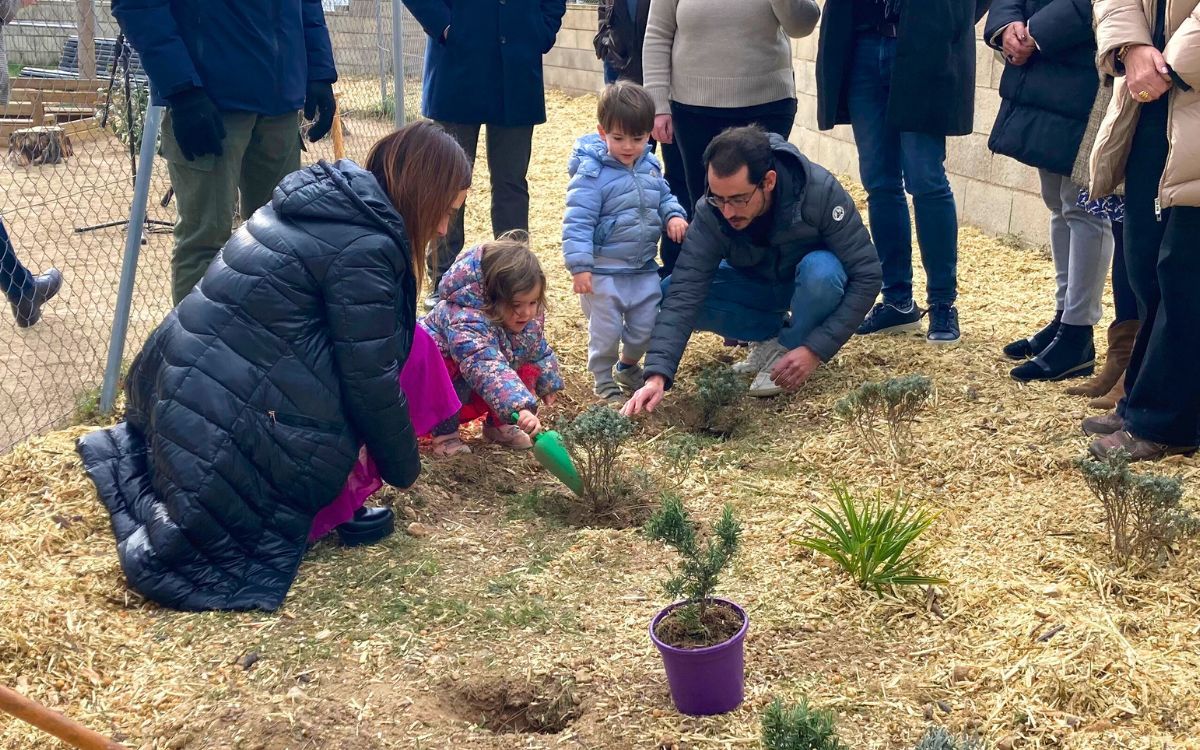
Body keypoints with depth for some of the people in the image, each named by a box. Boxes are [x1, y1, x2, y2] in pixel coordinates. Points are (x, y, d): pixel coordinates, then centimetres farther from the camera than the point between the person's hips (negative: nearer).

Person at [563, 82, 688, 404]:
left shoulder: (650, 166, 2)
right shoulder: (592, 173, -18)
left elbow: (664, 197, 18)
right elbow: (577, 222, -21)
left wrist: (674, 215, -5)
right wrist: (580, 266, -26)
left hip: (644, 269, 6)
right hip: (604, 272, -6)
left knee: (646, 326, 16)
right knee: (606, 330, 6)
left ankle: (628, 366, 43)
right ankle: (603, 379, 29)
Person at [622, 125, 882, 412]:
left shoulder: (820, 193, -34)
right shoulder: (711, 213, -28)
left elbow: (867, 274, -29)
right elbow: (684, 291, -33)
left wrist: (816, 349, -34)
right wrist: (657, 375, -45)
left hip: (812, 282, -2)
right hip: (755, 284, 3)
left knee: (822, 270, -38)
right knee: (667, 294, -20)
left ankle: (788, 345, -9)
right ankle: (773, 333, -1)